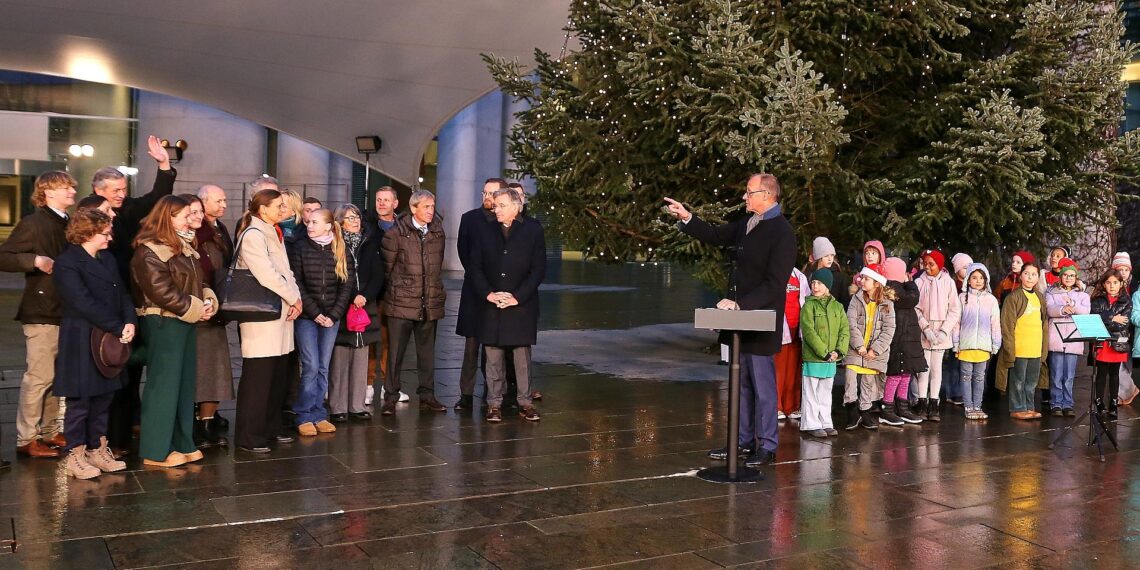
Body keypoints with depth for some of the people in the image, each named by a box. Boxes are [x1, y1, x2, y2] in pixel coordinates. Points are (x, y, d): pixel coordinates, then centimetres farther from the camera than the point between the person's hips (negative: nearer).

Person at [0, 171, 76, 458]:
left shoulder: (69, 224, 13)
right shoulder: (33, 223, -8)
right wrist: (35, 260, -26)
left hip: (66, 311, 8)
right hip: (42, 311, -8)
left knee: (59, 375, 13)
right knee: (39, 376, -5)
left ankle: (49, 432, 23)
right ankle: (26, 439, 4)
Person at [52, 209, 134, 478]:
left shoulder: (107, 259, 13)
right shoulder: (67, 263, -12)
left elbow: (122, 293, 9)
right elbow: (84, 303, -20)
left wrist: (129, 322, -8)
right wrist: (118, 328, -19)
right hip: (81, 342, -7)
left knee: (103, 398, 13)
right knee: (80, 400, 2)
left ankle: (97, 449, 23)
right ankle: (75, 456, 13)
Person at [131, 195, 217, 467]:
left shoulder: (183, 247, 16)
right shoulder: (150, 251, -13)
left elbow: (196, 281, 19)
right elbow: (162, 292, -21)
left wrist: (208, 301, 0)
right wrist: (195, 309, -16)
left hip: (186, 322, 9)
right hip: (164, 323, -9)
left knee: (185, 384, 12)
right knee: (163, 385, -4)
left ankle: (181, 444, 21)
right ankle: (156, 450, 3)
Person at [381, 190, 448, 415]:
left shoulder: (438, 232, 8)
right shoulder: (396, 233, -6)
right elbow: (387, 267, 1)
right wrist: (396, 288, 6)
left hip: (430, 303, 4)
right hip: (402, 303, -4)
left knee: (427, 351, 11)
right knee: (396, 352, 1)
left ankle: (427, 395, 20)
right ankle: (390, 398, 10)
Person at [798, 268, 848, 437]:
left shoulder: (838, 307, 8)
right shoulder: (809, 306, -7)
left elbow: (845, 330, 5)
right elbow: (809, 332, -14)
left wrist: (839, 351, -9)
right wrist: (824, 352, -17)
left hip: (832, 360, 5)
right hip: (813, 359, -5)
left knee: (826, 393, 15)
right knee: (811, 393, 2)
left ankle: (826, 423, 24)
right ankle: (811, 425, 10)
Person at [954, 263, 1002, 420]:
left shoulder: (991, 299, 5)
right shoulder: (962, 298, 2)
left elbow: (995, 324, 7)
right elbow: (957, 322, 2)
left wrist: (995, 345, 5)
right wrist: (956, 344, -1)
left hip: (983, 345, 1)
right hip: (966, 344, -1)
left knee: (979, 377, 8)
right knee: (966, 376, 3)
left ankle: (977, 407, 14)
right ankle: (968, 407, 7)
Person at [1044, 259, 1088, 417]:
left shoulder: (1083, 295, 15)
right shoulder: (1051, 292, 10)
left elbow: (1086, 312, -4)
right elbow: (1049, 309, -9)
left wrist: (1073, 305, -22)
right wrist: (1063, 309, -29)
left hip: (1073, 340, 2)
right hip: (1056, 338, -2)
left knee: (1069, 376, 3)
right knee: (1056, 375, -1)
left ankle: (1067, 404, 8)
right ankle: (1056, 404, 5)